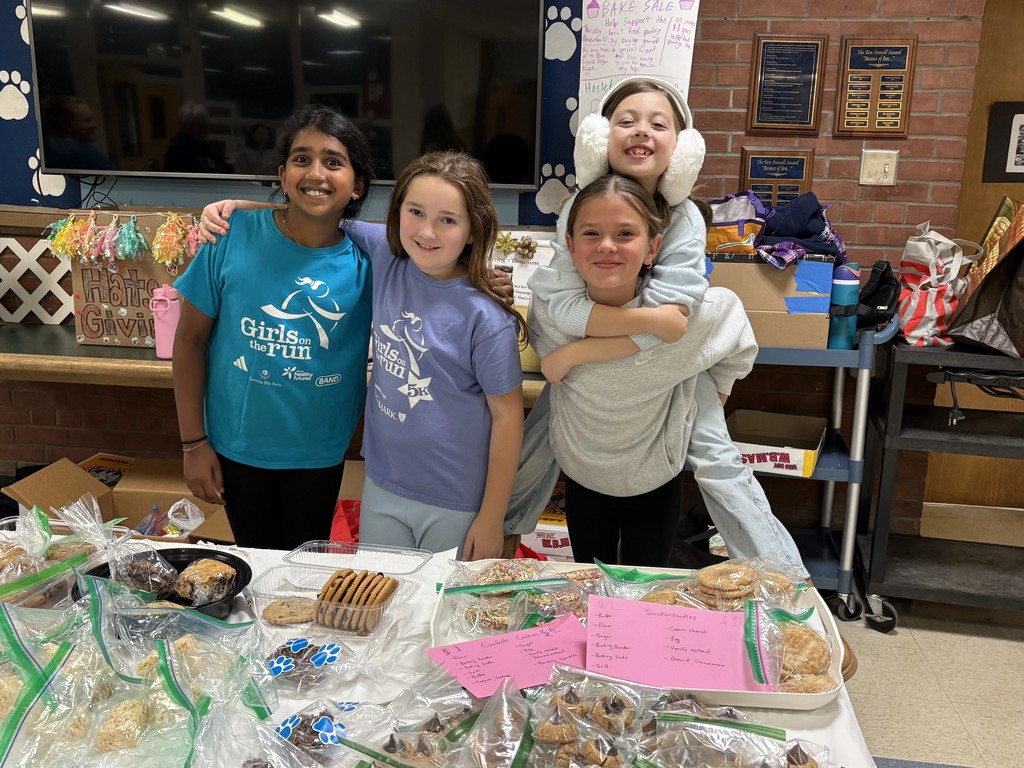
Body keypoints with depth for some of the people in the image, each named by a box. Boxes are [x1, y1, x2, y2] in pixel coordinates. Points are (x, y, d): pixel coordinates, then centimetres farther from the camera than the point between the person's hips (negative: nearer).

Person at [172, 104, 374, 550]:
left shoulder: (366, 262, -12)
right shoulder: (234, 237, -13)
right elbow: (191, 337, -7)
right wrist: (193, 443, -5)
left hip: (319, 453, 0)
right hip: (237, 446, 0)